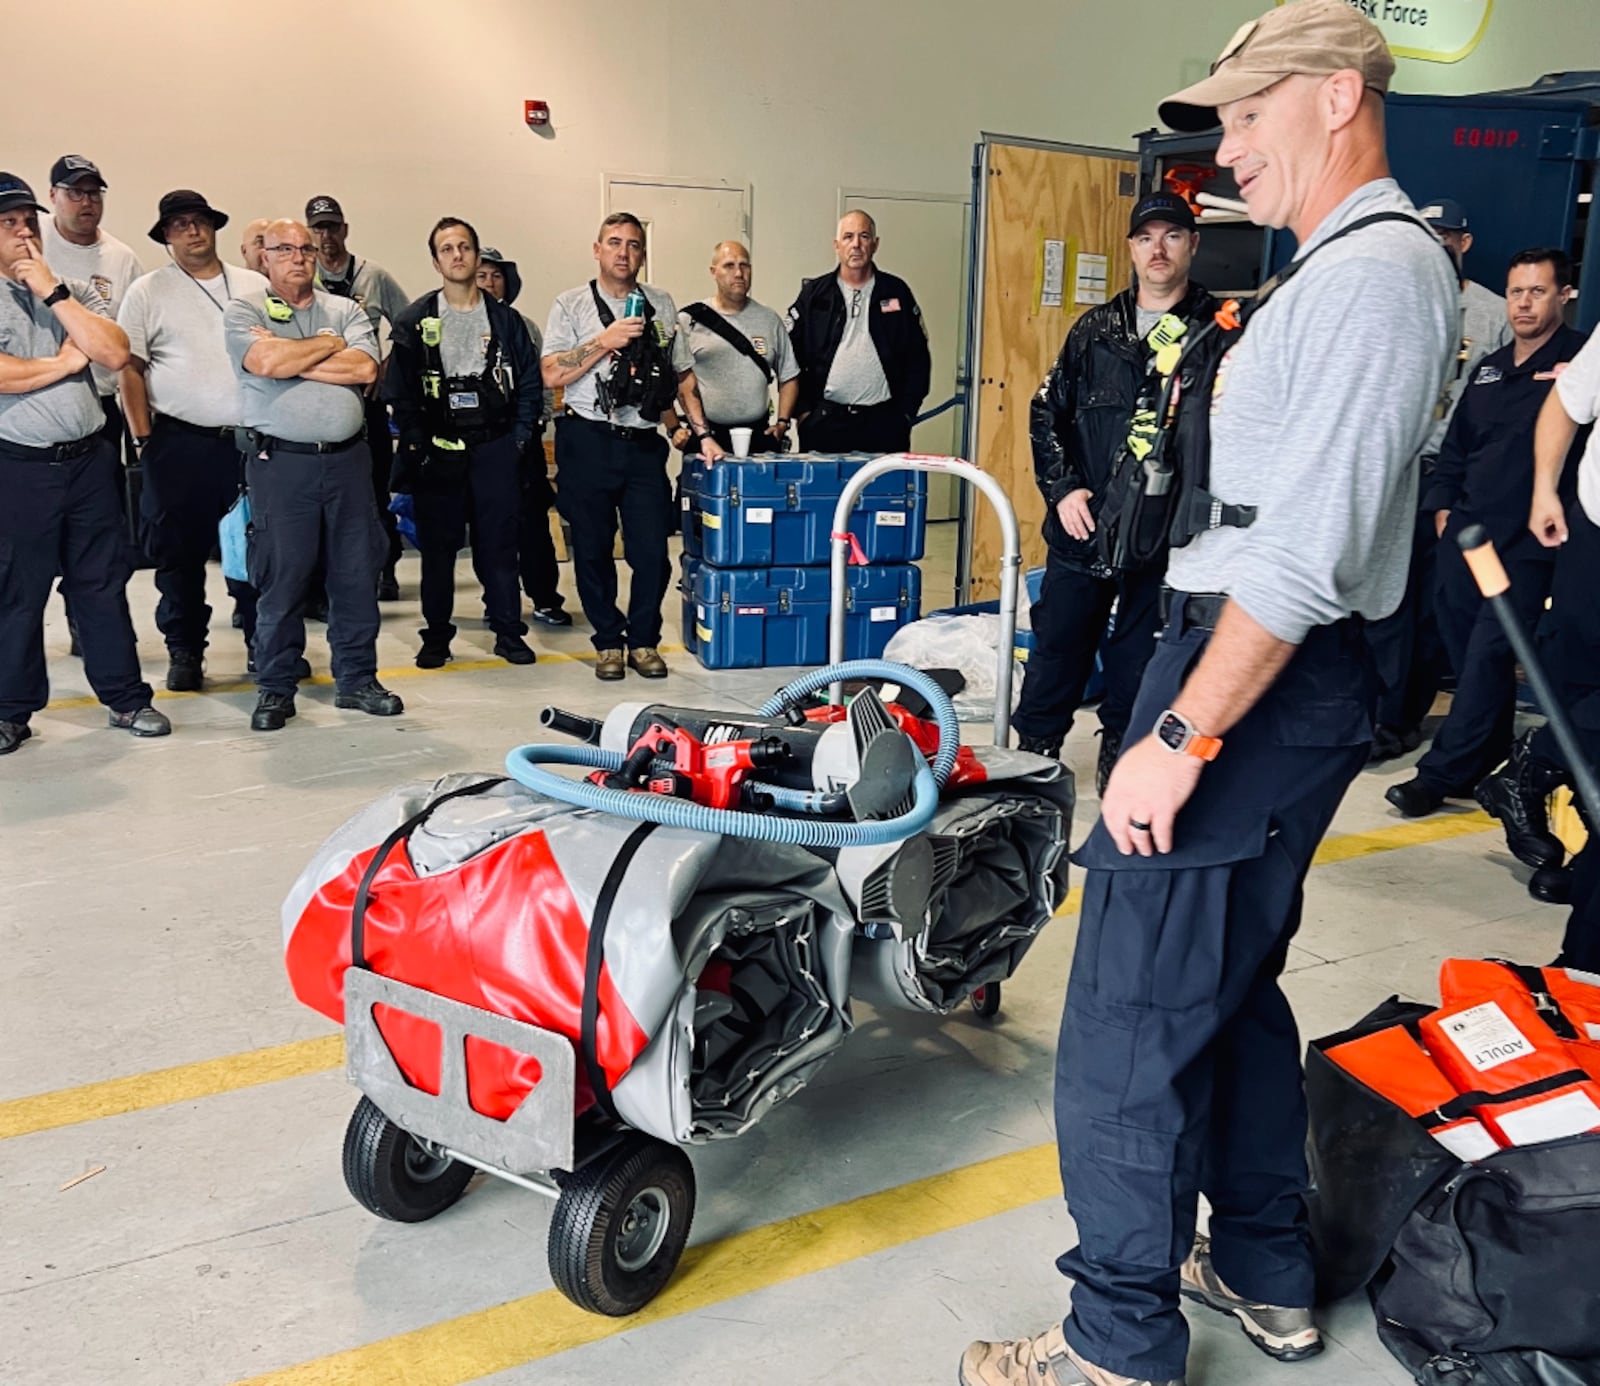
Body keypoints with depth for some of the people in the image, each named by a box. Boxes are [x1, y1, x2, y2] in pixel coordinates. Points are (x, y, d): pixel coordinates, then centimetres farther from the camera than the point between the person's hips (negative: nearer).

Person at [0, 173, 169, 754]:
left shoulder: (76, 291, 10)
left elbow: (116, 354, -6)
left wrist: (54, 291, -9)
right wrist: (69, 361, -8)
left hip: (90, 458, 4)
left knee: (103, 583, 11)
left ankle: (126, 697, 19)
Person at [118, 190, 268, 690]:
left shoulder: (254, 286, 10)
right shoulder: (147, 292, 2)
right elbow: (130, 369, 0)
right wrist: (143, 439, -6)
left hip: (253, 440, 2)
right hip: (180, 443, -2)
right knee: (180, 553, 4)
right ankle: (184, 651, 16)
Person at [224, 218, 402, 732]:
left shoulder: (346, 310, 11)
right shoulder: (244, 311, 3)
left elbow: (365, 368, -6)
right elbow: (266, 362, -16)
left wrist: (293, 360, -9)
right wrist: (328, 343, -3)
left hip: (348, 458, 3)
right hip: (281, 462, -3)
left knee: (358, 572, 8)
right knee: (281, 577, 1)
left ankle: (357, 679, 20)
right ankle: (275, 688, 12)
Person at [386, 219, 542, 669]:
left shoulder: (505, 318, 7)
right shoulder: (414, 322, 5)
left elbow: (530, 383, 7)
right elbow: (399, 390, 2)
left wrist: (521, 438, -2)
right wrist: (416, 444, -7)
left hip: (496, 448, 0)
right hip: (437, 452, 0)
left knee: (499, 543, 3)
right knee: (437, 545, 4)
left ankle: (508, 632, 12)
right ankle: (436, 635, 14)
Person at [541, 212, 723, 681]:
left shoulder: (661, 304, 13)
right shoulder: (571, 305, 4)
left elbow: (684, 376, 16)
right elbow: (552, 375, -6)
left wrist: (702, 433, 8)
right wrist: (606, 341, -13)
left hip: (644, 444, 2)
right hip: (588, 443, -2)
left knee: (652, 549, -2)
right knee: (593, 549, 4)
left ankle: (644, 640, 15)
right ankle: (608, 642, 18)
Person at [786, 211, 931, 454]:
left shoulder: (897, 292, 8)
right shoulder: (814, 294, 7)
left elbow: (918, 358, 10)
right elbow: (790, 357, 6)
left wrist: (906, 412, 2)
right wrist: (802, 411, -1)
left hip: (884, 422, 0)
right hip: (825, 422, 0)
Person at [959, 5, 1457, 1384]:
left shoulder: (1371, 274, -15)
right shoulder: (1360, 264, 19)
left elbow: (1306, 557, -24)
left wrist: (1179, 737, -23)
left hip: (1258, 689, -11)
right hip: (1275, 679, 11)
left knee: (1131, 1024, -5)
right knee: (1232, 985, 20)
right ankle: (1266, 1272, 36)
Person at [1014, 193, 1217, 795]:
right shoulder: (1096, 329, 9)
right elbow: (1047, 411, 12)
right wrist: (1062, 488, -1)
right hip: (1081, 526, 2)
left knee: (1139, 656, 7)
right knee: (1057, 644, 9)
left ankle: (1119, 756, 23)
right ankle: (1032, 755, 22)